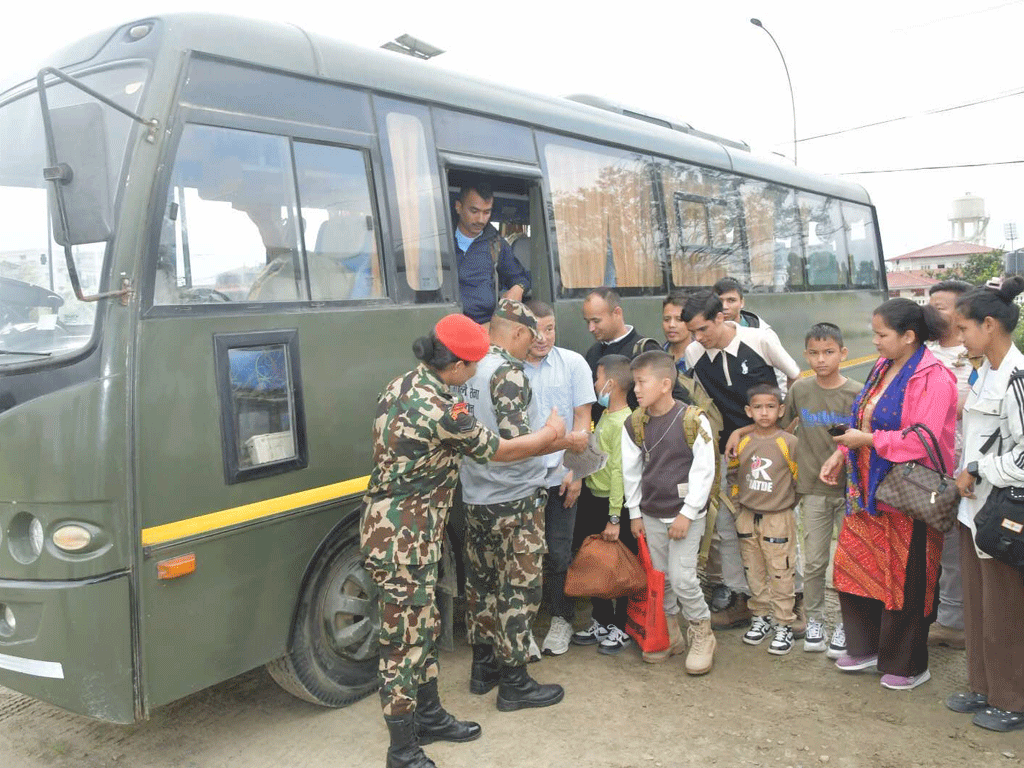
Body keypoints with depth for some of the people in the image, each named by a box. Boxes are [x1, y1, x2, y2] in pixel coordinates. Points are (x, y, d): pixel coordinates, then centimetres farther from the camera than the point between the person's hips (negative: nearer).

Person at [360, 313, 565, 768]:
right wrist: (550, 435, 7)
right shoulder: (440, 411, -24)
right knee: (403, 643, 3)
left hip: (393, 530, 10)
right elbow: (500, 451, -10)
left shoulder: (402, 386, 5)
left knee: (423, 630, 21)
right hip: (402, 543, -10)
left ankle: (428, 717, 38)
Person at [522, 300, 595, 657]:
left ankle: (561, 619, 23)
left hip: (560, 475, 0)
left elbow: (582, 418, 1)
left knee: (558, 553, 5)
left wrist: (575, 471, -5)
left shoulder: (573, 363, 0)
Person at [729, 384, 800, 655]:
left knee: (781, 573, 0)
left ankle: (783, 625, 12)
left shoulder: (789, 442, -9)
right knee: (754, 571, 13)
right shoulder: (742, 442, 0)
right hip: (747, 518, 4)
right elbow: (733, 474, 15)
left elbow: (799, 479, 0)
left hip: (779, 518, -4)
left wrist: (786, 502, 6)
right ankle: (761, 617, 27)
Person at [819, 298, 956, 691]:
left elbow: (922, 439, -24)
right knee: (854, 565, 13)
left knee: (904, 580, 5)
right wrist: (841, 453, 5)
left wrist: (866, 439, -19)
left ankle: (909, 666, 24)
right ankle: (865, 647, 31)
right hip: (868, 489, 8)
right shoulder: (883, 368, 9)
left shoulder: (933, 378, -16)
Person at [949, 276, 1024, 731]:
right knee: (975, 606, 17)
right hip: (974, 505, 9)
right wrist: (966, 476, 9)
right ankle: (983, 688, 32)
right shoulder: (985, 372, 10)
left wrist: (978, 472, -13)